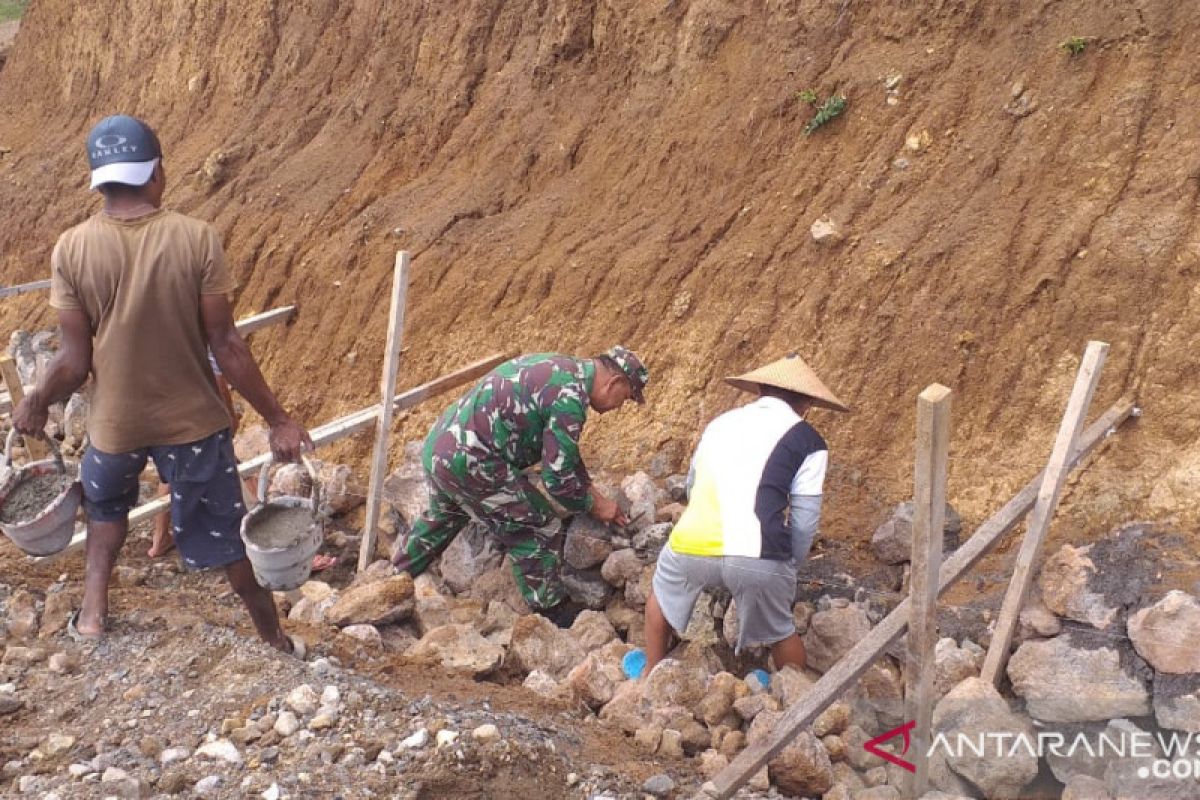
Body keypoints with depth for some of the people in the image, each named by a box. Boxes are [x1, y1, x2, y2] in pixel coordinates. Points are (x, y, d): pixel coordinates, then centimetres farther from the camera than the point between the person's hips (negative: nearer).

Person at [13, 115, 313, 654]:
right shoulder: (197, 239, -17)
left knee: (106, 506, 34)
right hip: (192, 418, -1)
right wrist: (277, 419, -7)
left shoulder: (71, 249, -12)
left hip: (115, 422, 1)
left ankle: (91, 610, 29)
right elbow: (225, 346, -15)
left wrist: (35, 405, 11)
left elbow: (75, 360, -9)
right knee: (224, 531, 16)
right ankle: (274, 639, 29)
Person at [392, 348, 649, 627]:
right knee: (539, 529, 2)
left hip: (440, 443, 10)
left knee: (442, 518, 34)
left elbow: (562, 450, 25)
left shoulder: (562, 370, 12)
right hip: (468, 462, -10)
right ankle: (553, 612, 18)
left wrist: (593, 491, 24)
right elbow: (558, 477, -16)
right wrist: (594, 505, 1)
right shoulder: (570, 397, -19)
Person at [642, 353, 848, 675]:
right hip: (759, 555, -3)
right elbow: (804, 521, 6)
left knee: (661, 594, 33)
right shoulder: (808, 443, 9)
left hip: (691, 546, 3)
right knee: (781, 633, 24)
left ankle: (652, 675, 43)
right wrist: (790, 565, 23)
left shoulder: (720, 422, 21)